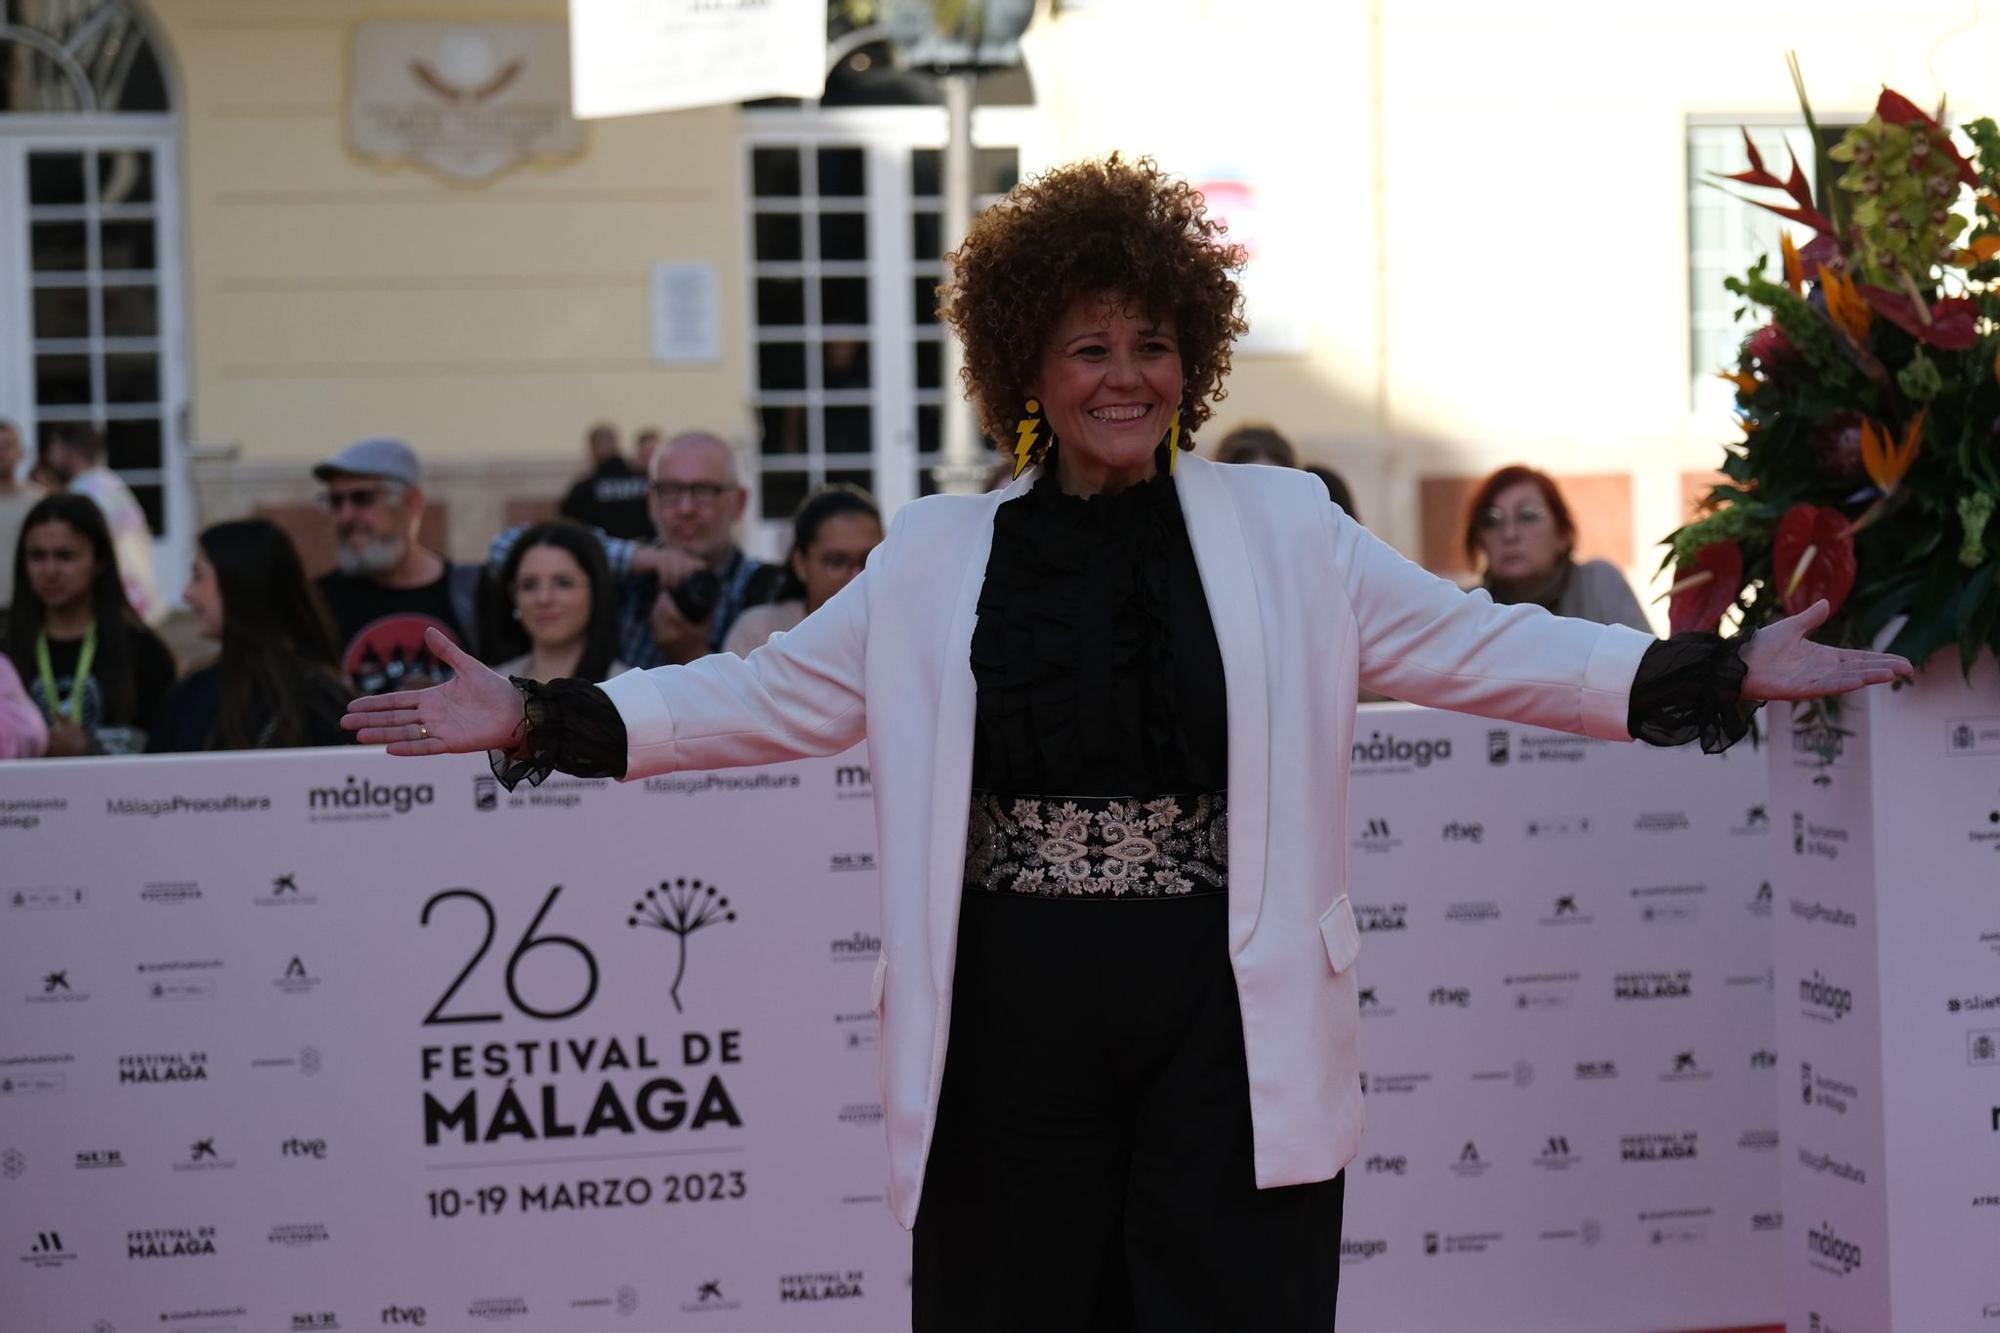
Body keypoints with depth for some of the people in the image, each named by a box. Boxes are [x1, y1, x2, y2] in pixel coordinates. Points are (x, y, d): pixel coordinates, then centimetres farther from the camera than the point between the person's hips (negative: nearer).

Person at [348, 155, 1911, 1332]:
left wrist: (1720, 674, -4)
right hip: (1017, 1023, 1)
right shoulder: (940, 559, 10)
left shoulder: (1285, 532, 7)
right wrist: (539, 720, 1)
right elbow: (774, 693, 10)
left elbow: (1476, 645, 4)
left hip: (1228, 1016, -1)